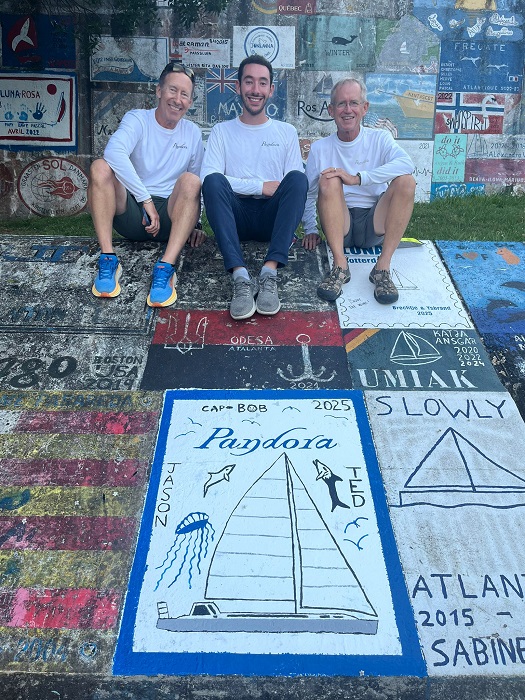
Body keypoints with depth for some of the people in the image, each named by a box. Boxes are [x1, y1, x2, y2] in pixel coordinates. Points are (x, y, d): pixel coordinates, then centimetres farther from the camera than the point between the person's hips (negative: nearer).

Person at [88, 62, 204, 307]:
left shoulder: (193, 133, 11)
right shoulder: (137, 119, 1)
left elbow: (198, 187, 17)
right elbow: (114, 151, -22)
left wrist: (195, 224, 2)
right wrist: (146, 199, -29)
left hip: (170, 216, 1)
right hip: (131, 212, -1)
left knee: (190, 181, -27)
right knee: (100, 167, -23)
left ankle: (165, 268, -38)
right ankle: (108, 259, -29)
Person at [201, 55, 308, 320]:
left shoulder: (286, 132, 20)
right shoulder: (222, 131, 16)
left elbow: (297, 185, 8)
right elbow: (207, 176, -4)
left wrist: (311, 228, -11)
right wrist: (261, 186, -10)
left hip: (272, 217, 1)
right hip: (235, 216, 0)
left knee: (297, 178, -26)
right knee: (214, 180, -29)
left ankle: (269, 272, -37)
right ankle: (241, 277, -41)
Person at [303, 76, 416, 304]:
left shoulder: (380, 139, 3)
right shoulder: (320, 148, 7)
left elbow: (406, 164, -19)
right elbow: (307, 193, 10)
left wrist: (357, 178, -27)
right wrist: (310, 229, -1)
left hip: (375, 225, 0)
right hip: (339, 225, 0)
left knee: (406, 181, -23)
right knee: (328, 180, -25)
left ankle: (383, 266, -28)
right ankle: (340, 265, -32)